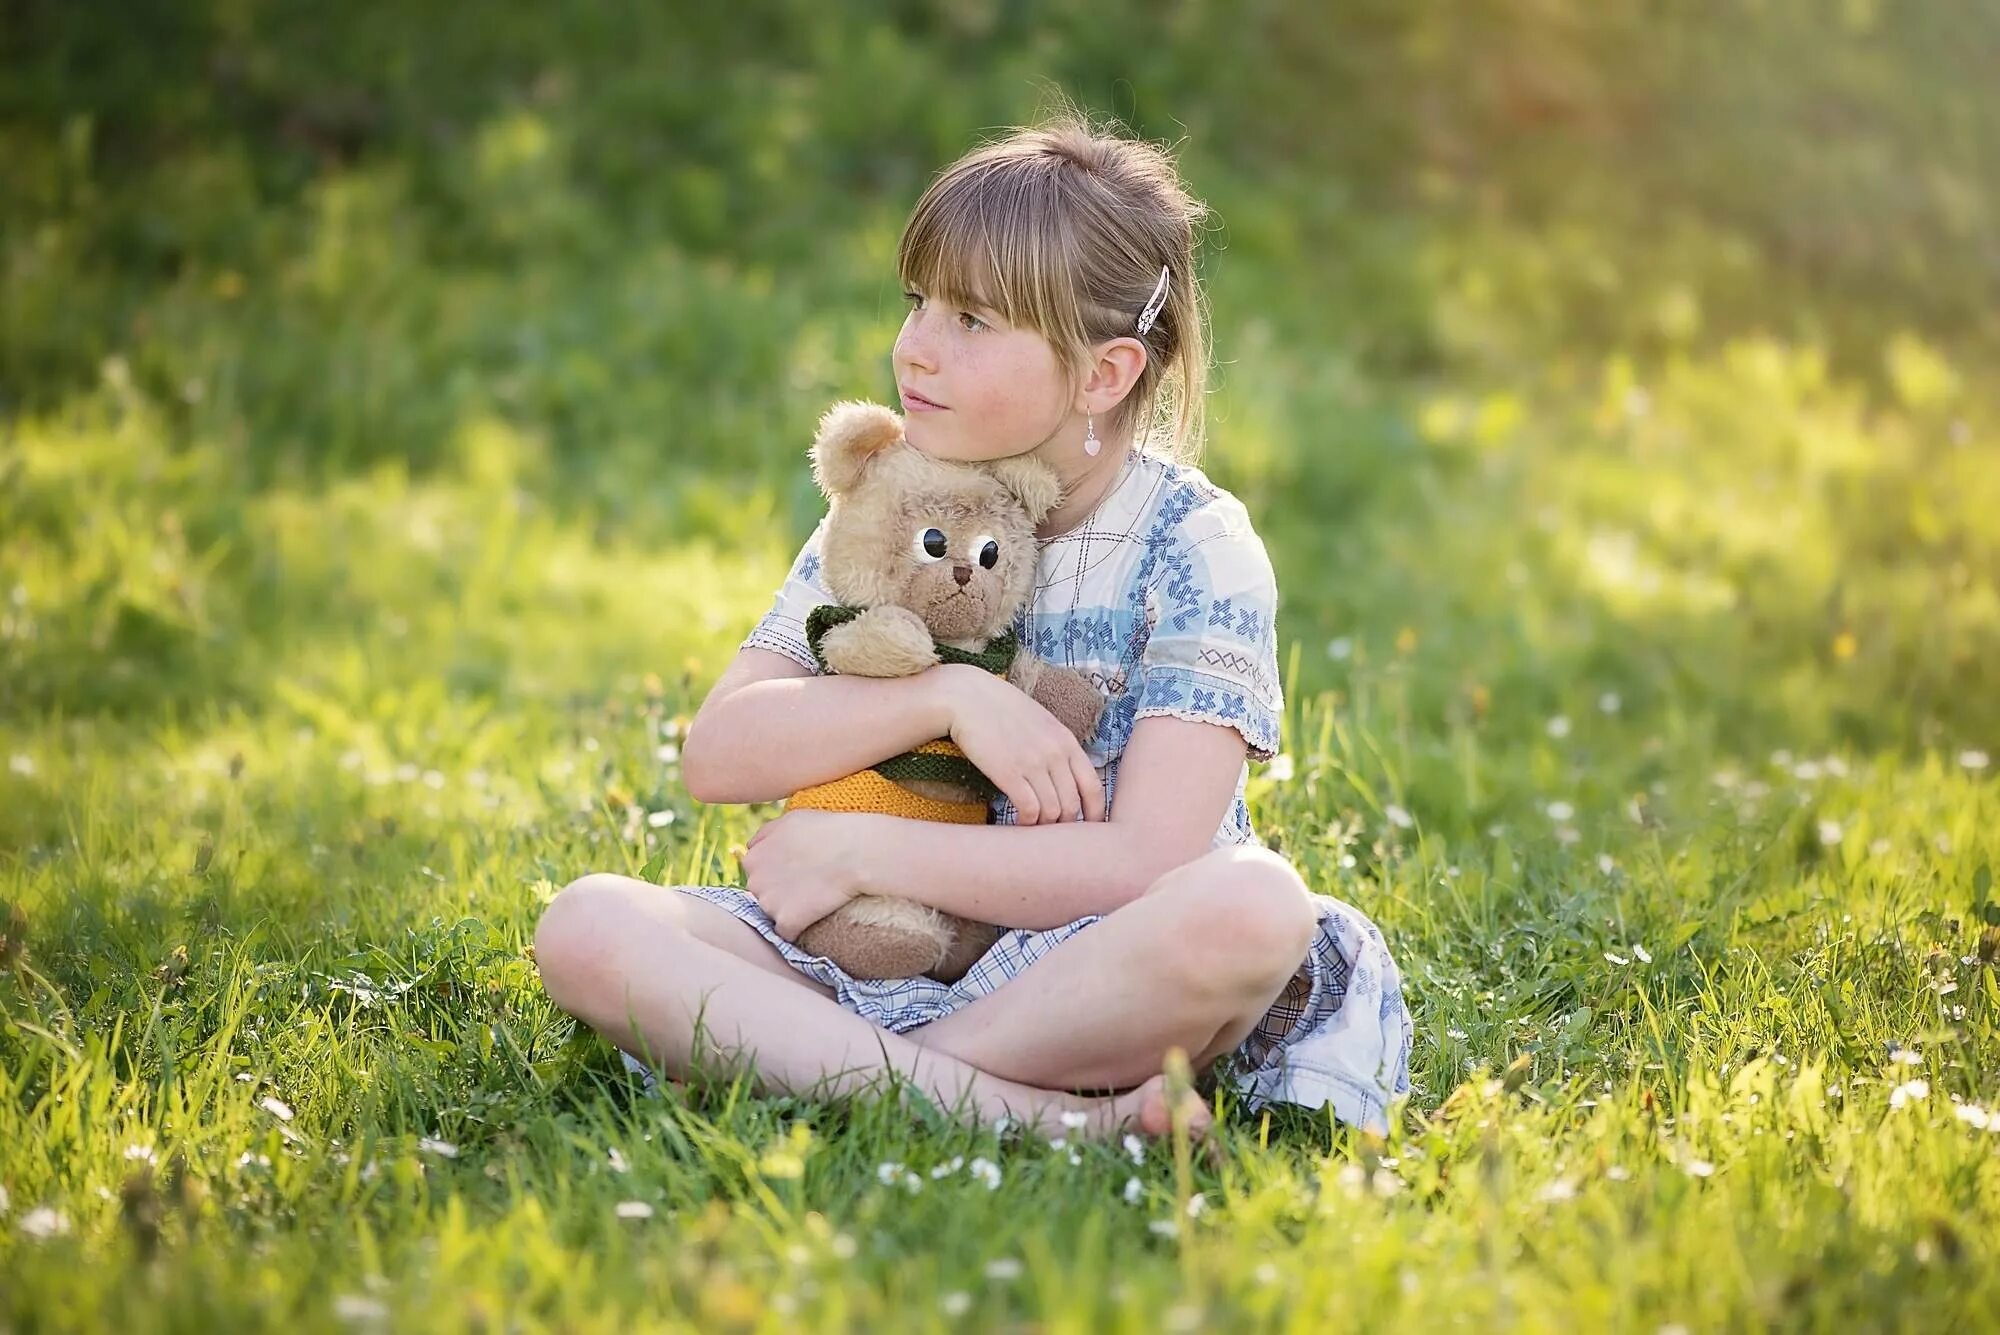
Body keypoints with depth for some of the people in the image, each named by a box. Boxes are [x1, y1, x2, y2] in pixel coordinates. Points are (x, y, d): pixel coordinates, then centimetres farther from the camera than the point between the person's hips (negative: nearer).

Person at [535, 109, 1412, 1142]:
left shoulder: (1197, 552, -7)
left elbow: (1149, 864, -18)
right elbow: (716, 755, -3)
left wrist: (852, 850, -15)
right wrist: (949, 695, -17)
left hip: (1088, 973, -4)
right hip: (879, 962, 4)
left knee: (1255, 910, -36)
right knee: (586, 925, -21)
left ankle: (827, 1067, -24)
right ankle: (1039, 1116, -30)